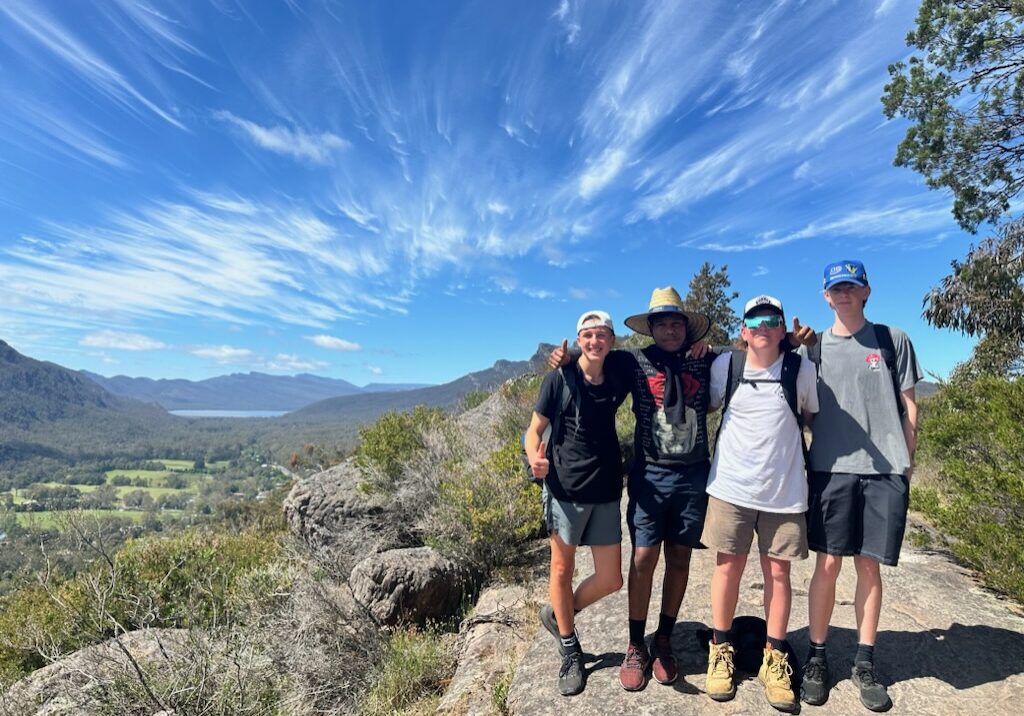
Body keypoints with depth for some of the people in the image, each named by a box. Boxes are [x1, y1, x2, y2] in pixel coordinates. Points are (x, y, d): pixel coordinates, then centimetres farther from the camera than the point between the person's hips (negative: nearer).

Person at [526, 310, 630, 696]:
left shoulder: (617, 382, 3)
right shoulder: (559, 379, -7)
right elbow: (535, 429, -5)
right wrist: (535, 459, -27)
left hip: (606, 491, 4)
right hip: (565, 487, -4)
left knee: (611, 580, 7)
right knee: (562, 569, 10)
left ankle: (557, 615, 35)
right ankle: (570, 650, 34)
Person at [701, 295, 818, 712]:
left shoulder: (801, 369, -2)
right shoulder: (725, 365, -2)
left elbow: (812, 416, 13)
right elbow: (707, 406, 13)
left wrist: (784, 430, 1)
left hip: (784, 489, 0)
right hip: (731, 485, 0)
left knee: (778, 572, 8)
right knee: (728, 567, 7)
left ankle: (774, 659, 25)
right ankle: (721, 651, 24)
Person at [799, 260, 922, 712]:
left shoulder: (893, 340, 8)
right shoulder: (814, 348, 9)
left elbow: (908, 407, 9)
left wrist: (907, 464, 5)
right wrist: (801, 442, 1)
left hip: (885, 472, 0)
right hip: (830, 469, 0)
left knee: (869, 565, 6)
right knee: (828, 564, 1)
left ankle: (864, 665, 20)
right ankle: (816, 658, 15)